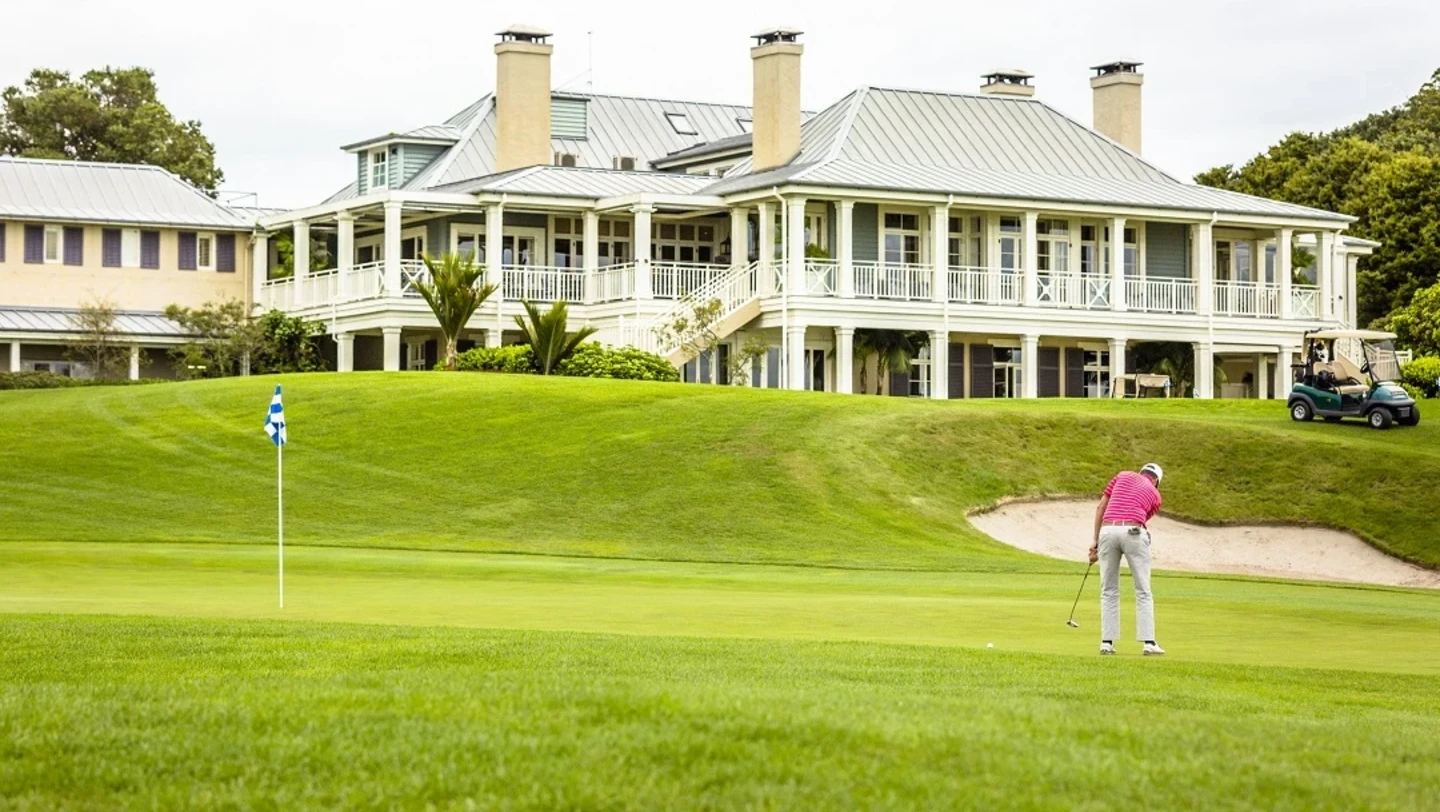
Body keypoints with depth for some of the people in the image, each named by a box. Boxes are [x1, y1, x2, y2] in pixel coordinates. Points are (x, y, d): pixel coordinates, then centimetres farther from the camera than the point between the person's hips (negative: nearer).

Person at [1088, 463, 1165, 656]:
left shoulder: (1123, 476, 22)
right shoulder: (1155, 495, 20)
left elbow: (1100, 507, 13)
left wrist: (1095, 541, 16)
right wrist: (1101, 550, 24)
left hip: (1107, 531, 2)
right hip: (1133, 532, -2)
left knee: (1109, 591, 10)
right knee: (1143, 591, 5)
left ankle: (1107, 642, 6)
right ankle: (1149, 643, -1)